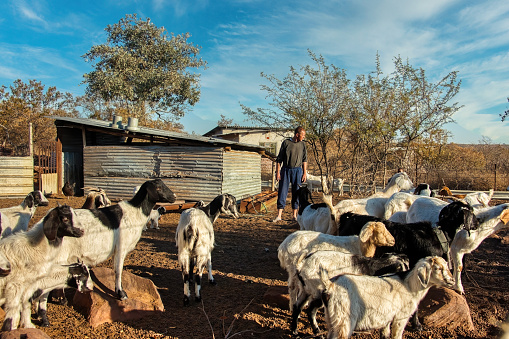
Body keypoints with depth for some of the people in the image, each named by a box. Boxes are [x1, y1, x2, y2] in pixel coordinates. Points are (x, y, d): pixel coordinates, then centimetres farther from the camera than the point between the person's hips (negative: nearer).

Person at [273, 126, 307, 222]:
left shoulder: (302, 144, 8)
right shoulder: (286, 142, 0)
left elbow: (304, 160, 11)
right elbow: (279, 159, 2)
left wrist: (304, 173, 4)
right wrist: (277, 172, -3)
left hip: (297, 170, 2)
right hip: (286, 170, -2)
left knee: (296, 193, 5)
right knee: (282, 192, -3)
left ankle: (295, 215, 14)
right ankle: (279, 215, 1)